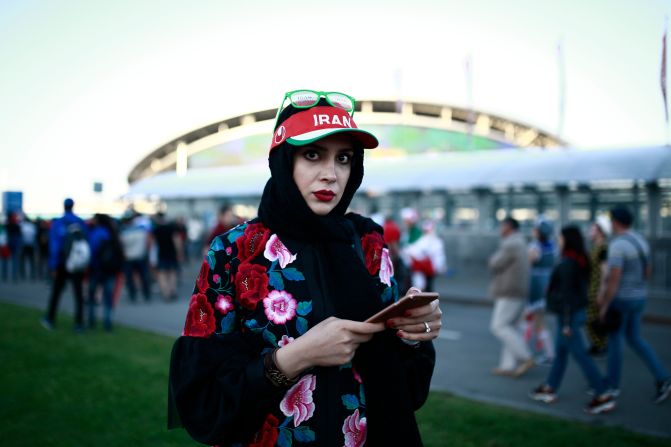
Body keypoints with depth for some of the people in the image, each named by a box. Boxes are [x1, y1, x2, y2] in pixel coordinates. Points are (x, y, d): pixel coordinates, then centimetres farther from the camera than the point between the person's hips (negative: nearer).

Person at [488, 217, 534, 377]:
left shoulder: (510, 245, -15)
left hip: (509, 293, -10)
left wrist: (494, 257, 6)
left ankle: (526, 358, -11)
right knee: (509, 327, 9)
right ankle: (508, 366, 8)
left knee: (499, 326, -9)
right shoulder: (520, 243, 18)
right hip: (518, 292, 10)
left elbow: (494, 264, -13)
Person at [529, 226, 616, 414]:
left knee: (580, 354, -5)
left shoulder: (567, 263, -20)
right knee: (561, 351, 18)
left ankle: (603, 395, -3)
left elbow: (567, 293, -21)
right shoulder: (581, 261, 7)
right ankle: (550, 388, 28)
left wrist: (566, 323, -19)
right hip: (579, 311, 10)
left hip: (569, 315, -10)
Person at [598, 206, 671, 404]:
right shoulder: (641, 241, 6)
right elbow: (647, 271, 15)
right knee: (634, 338, 18)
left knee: (614, 340, 7)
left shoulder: (617, 245, -22)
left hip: (620, 299, -8)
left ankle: (612, 384, 20)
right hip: (639, 297, 8)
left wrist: (604, 305, -18)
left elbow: (614, 278, -25)